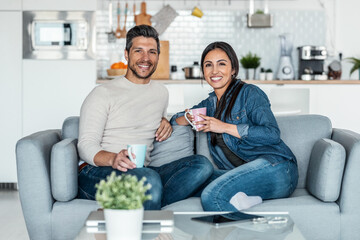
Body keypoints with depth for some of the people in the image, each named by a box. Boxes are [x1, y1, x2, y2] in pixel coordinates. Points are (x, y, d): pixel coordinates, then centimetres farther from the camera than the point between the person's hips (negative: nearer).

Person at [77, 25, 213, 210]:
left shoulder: (161, 93, 20)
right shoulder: (103, 94, 1)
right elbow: (86, 146, -7)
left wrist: (165, 121, 15)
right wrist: (113, 159, -29)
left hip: (140, 173, 6)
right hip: (95, 173, -6)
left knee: (202, 165, -19)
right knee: (150, 179, -39)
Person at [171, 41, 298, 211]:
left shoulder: (250, 93, 3)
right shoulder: (209, 104, 23)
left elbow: (273, 134, -9)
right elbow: (175, 119, 32)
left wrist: (225, 127, -10)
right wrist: (188, 119, 7)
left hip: (276, 167, -7)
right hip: (245, 173, 7)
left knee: (212, 195, -30)